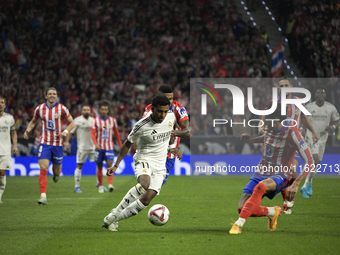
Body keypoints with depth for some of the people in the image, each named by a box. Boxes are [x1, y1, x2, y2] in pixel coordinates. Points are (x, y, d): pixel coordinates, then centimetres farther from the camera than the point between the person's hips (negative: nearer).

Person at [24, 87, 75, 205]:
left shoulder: (62, 108, -4)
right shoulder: (40, 108, 2)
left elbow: (72, 123, 2)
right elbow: (33, 121, 18)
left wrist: (65, 132, -17)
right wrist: (28, 130, -2)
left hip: (57, 144, 0)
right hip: (44, 143, 0)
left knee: (57, 170, 9)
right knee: (43, 169, -15)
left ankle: (56, 173, 49)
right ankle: (43, 196, -16)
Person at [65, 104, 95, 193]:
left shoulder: (93, 120, 11)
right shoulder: (77, 120, -4)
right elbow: (70, 131, -4)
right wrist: (67, 141, -13)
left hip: (92, 146, 5)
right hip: (82, 147, -5)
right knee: (79, 166, -2)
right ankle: (77, 186, 5)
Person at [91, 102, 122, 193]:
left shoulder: (112, 120, 5)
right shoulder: (96, 121, -1)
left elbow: (117, 133, 15)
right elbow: (92, 134, -5)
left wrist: (120, 145, 15)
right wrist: (96, 144, -22)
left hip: (109, 147, 0)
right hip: (99, 147, 0)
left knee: (109, 165, -16)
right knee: (99, 167, 7)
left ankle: (110, 184, -27)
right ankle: (100, 186, 18)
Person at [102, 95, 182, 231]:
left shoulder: (171, 116, -3)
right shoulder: (142, 126, -17)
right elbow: (128, 143, -3)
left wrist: (172, 146, 22)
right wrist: (116, 165, -3)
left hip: (160, 165, 5)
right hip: (144, 159, -5)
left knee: (145, 200, -9)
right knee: (144, 184, -37)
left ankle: (114, 219, 5)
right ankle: (116, 212, -21)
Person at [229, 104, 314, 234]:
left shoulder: (292, 132, -16)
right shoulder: (270, 128, 3)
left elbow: (309, 161, -16)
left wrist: (295, 184, -25)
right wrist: (252, 140, 14)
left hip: (280, 176, -6)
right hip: (261, 174, 7)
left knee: (260, 187, -41)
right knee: (242, 208, -13)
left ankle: (239, 224, -41)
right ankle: (272, 212, 16)